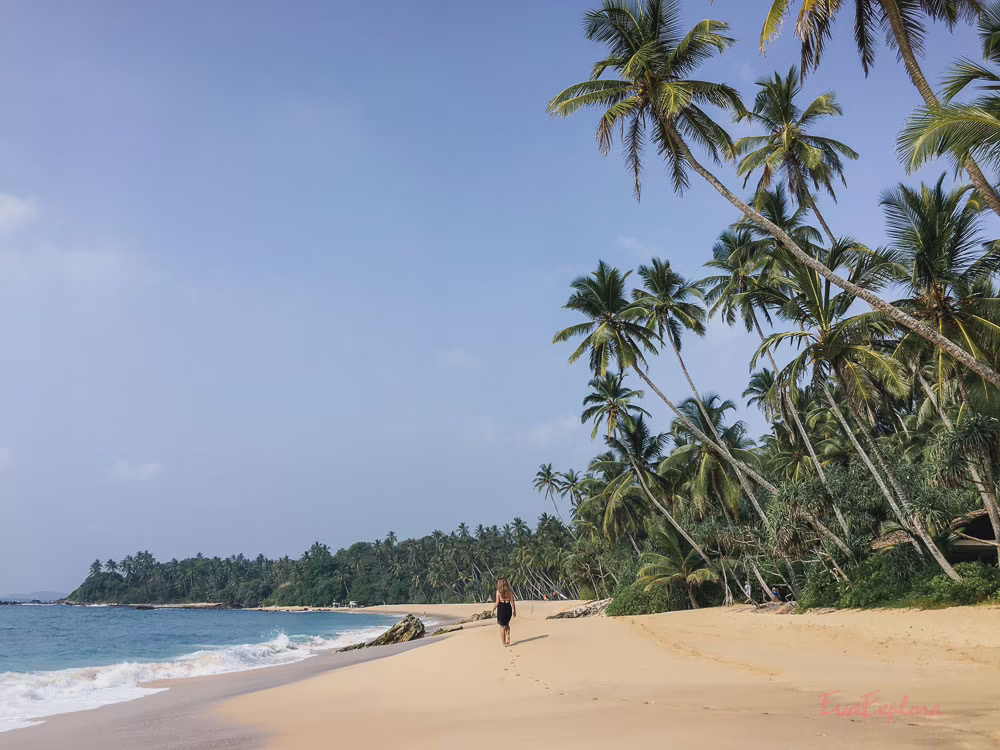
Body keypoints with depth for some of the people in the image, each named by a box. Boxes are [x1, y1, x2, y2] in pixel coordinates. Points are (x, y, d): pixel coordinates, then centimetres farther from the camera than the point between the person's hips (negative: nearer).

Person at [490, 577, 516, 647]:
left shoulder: (498, 591, -10)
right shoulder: (510, 591, 0)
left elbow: (497, 603, -10)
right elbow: (512, 602, 0)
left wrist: (493, 610, 4)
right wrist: (514, 611, 8)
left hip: (501, 608, -3)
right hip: (508, 608, 3)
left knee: (502, 626, 11)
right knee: (507, 624, 27)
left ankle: (504, 643, 13)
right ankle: (508, 638, 11)